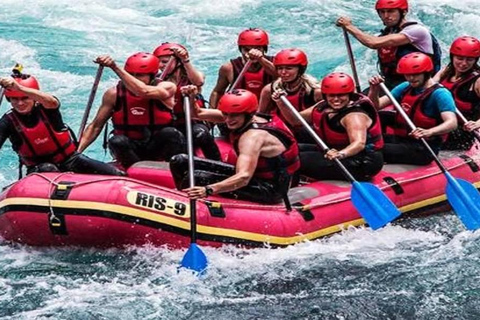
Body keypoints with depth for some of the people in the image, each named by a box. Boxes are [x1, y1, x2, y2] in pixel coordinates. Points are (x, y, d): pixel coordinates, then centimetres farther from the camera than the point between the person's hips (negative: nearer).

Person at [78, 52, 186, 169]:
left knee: (170, 133, -32)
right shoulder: (114, 94, -4)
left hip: (158, 147, -1)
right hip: (129, 148, 2)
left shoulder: (167, 88, -12)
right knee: (116, 141, -31)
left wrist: (115, 67, -35)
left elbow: (143, 91, -34)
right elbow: (95, 126, 1)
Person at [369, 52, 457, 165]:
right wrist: (374, 90, -12)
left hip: (423, 149, -8)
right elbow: (377, 106, 11)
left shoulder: (440, 94, -12)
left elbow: (452, 123, -26)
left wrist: (429, 132, -45)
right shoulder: (405, 87, 11)